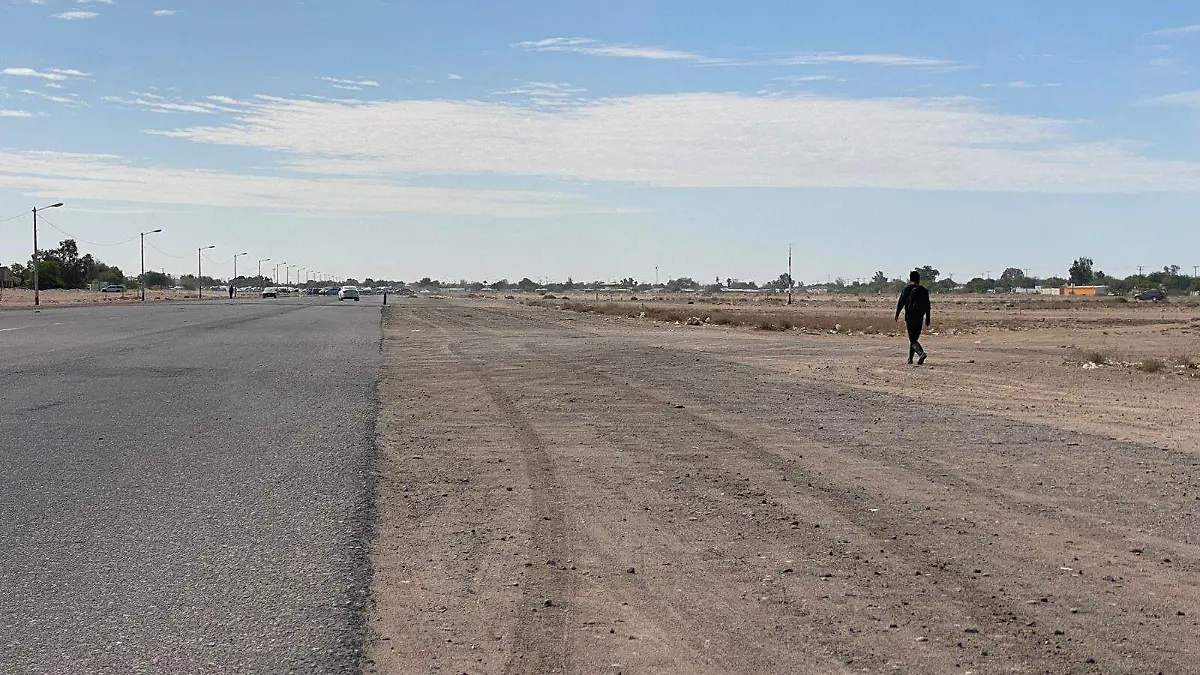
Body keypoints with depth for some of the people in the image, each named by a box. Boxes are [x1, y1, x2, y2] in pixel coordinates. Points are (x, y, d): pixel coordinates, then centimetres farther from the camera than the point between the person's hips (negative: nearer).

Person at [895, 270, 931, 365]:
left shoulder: (907, 289, -4)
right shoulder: (924, 290, 6)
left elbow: (901, 303, -4)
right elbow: (927, 306, 7)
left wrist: (897, 314, 6)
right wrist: (927, 319, 12)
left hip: (910, 317, -4)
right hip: (920, 318, 4)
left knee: (913, 340, -6)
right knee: (914, 338, 15)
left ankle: (922, 353, -30)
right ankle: (910, 359, 20)